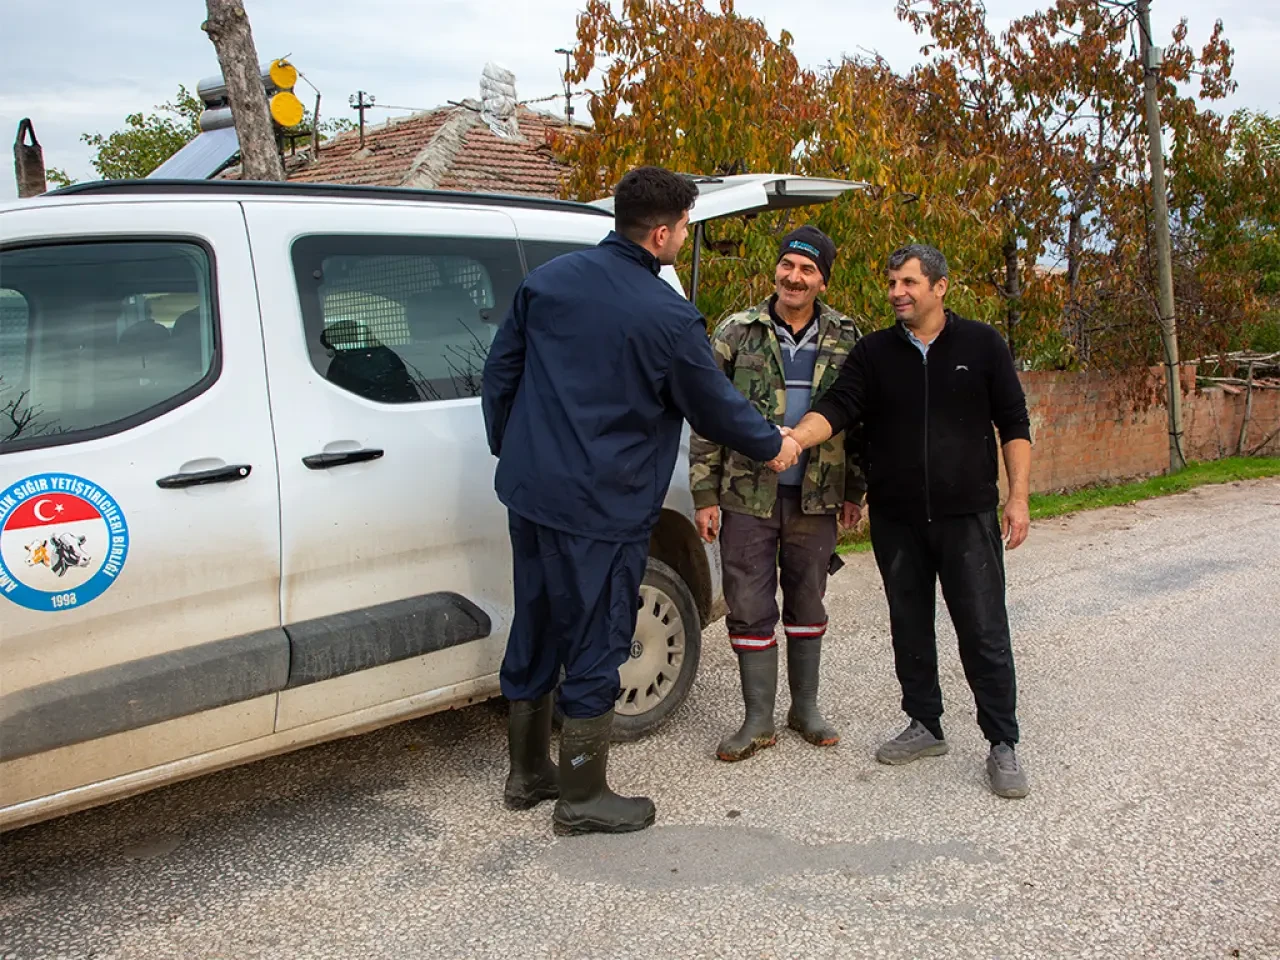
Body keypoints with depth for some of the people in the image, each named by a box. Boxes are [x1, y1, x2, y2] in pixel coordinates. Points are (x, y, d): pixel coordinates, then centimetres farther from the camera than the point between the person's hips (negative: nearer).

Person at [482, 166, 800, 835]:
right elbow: (715, 407, -2)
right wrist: (772, 446, 16)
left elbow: (500, 373, 10)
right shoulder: (668, 317, -14)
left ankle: (527, 773, 34)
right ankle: (583, 800, 20)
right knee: (594, 650, 6)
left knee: (535, 635, 18)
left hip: (530, 492, 7)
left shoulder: (548, 278, 4)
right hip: (602, 508, -7)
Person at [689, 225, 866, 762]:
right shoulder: (737, 333, -1)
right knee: (750, 608, 3)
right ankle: (758, 721, 15)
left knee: (807, 603, 13)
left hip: (816, 497, 2)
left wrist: (855, 490, 8)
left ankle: (805, 708, 28)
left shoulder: (845, 340, 5)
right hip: (748, 496, -1)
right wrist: (705, 495, -5)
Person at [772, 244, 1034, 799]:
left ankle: (1003, 745, 11)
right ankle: (925, 726, 28)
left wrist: (1017, 497, -3)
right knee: (909, 627, 12)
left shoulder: (980, 345, 3)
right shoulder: (874, 352, 7)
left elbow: (1014, 424, 4)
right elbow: (837, 407, -7)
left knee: (984, 631, -1)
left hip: (967, 515, -2)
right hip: (895, 519, 3)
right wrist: (795, 439, -27)